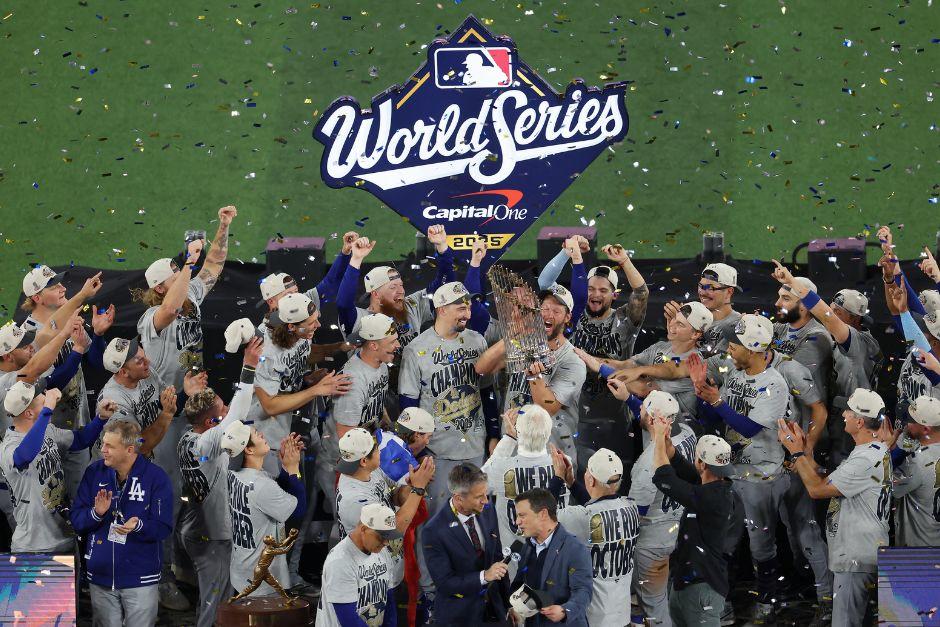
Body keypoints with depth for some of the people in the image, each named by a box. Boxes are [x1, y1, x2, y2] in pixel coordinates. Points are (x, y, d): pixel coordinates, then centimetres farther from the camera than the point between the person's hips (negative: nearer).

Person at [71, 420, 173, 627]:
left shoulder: (156, 477, -8)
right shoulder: (94, 472, 2)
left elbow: (163, 528, -10)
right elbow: (76, 522, 1)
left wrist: (138, 526, -29)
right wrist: (96, 514, -19)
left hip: (140, 578, -3)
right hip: (100, 576, 3)